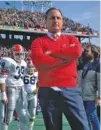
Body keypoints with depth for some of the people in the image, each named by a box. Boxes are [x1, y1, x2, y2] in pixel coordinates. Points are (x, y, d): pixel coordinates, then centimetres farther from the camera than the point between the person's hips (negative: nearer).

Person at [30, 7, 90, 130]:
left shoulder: (71, 39, 15)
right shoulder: (38, 41, 9)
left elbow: (76, 52, -9)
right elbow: (38, 60, -13)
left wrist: (51, 52, -4)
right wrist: (65, 57, -7)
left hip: (70, 90, 1)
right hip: (47, 92, 0)